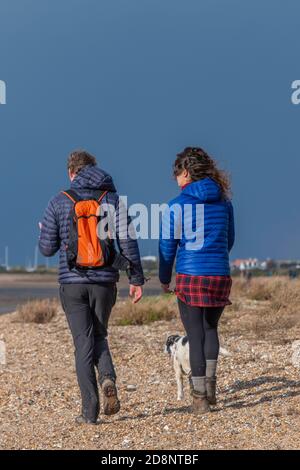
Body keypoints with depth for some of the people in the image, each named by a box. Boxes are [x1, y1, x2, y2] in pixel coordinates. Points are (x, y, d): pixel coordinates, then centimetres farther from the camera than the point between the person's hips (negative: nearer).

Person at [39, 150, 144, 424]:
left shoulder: (59, 202, 0)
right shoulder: (113, 199, 3)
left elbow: (47, 248, 2)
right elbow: (127, 243, -2)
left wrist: (45, 234, 24)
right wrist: (136, 278, 4)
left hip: (72, 283, -1)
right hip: (105, 281, 1)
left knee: (84, 344, 3)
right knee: (99, 335, 19)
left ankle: (90, 411, 0)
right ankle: (108, 378, -10)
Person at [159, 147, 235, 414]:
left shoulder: (177, 206, -6)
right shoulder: (224, 202, 6)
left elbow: (167, 246, -2)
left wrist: (164, 279, 13)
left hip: (190, 277, -3)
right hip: (220, 275, 3)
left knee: (195, 335, 5)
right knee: (210, 328, 23)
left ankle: (199, 397, 5)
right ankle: (211, 384, 14)